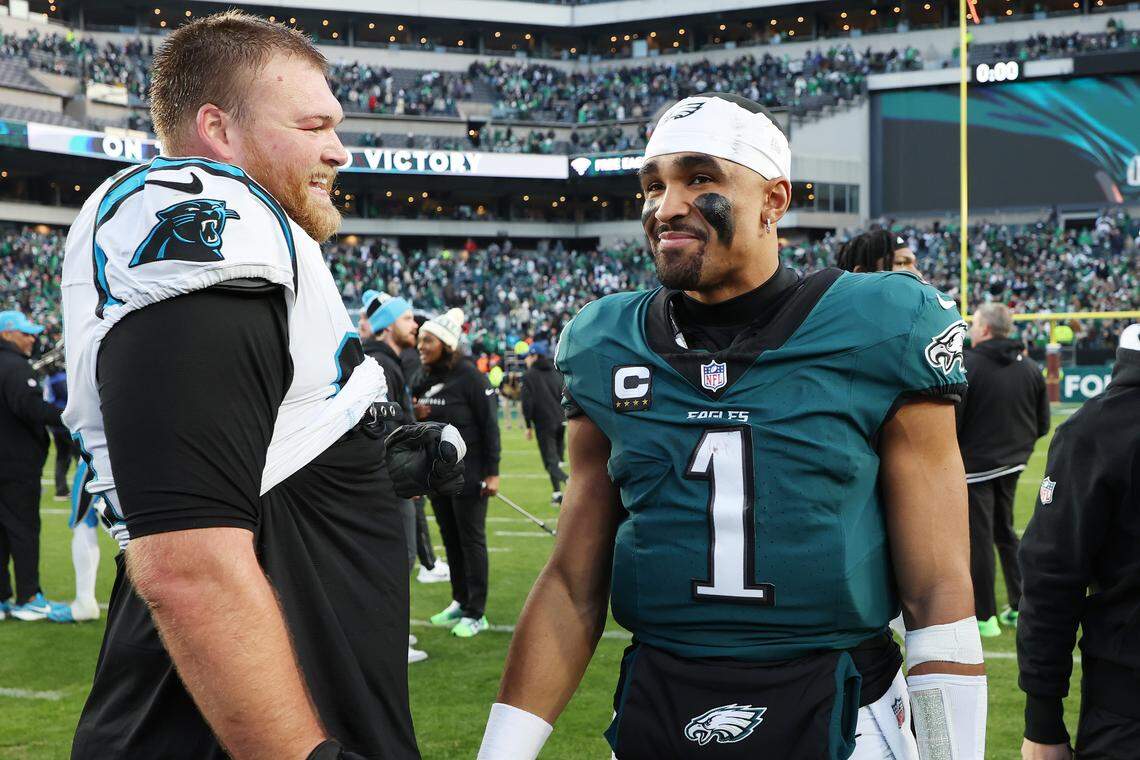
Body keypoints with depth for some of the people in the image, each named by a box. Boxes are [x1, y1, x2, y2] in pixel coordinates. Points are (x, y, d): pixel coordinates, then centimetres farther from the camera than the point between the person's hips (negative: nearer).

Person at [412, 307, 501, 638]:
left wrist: (492, 472, -15)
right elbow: (414, 418, 17)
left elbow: (489, 425, -12)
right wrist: (415, 414, -8)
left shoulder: (469, 376, -13)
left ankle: (476, 613, 5)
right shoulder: (422, 377, 6)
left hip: (469, 472, -7)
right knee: (450, 538, 13)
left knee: (471, 540, 0)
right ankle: (459, 602, 24)